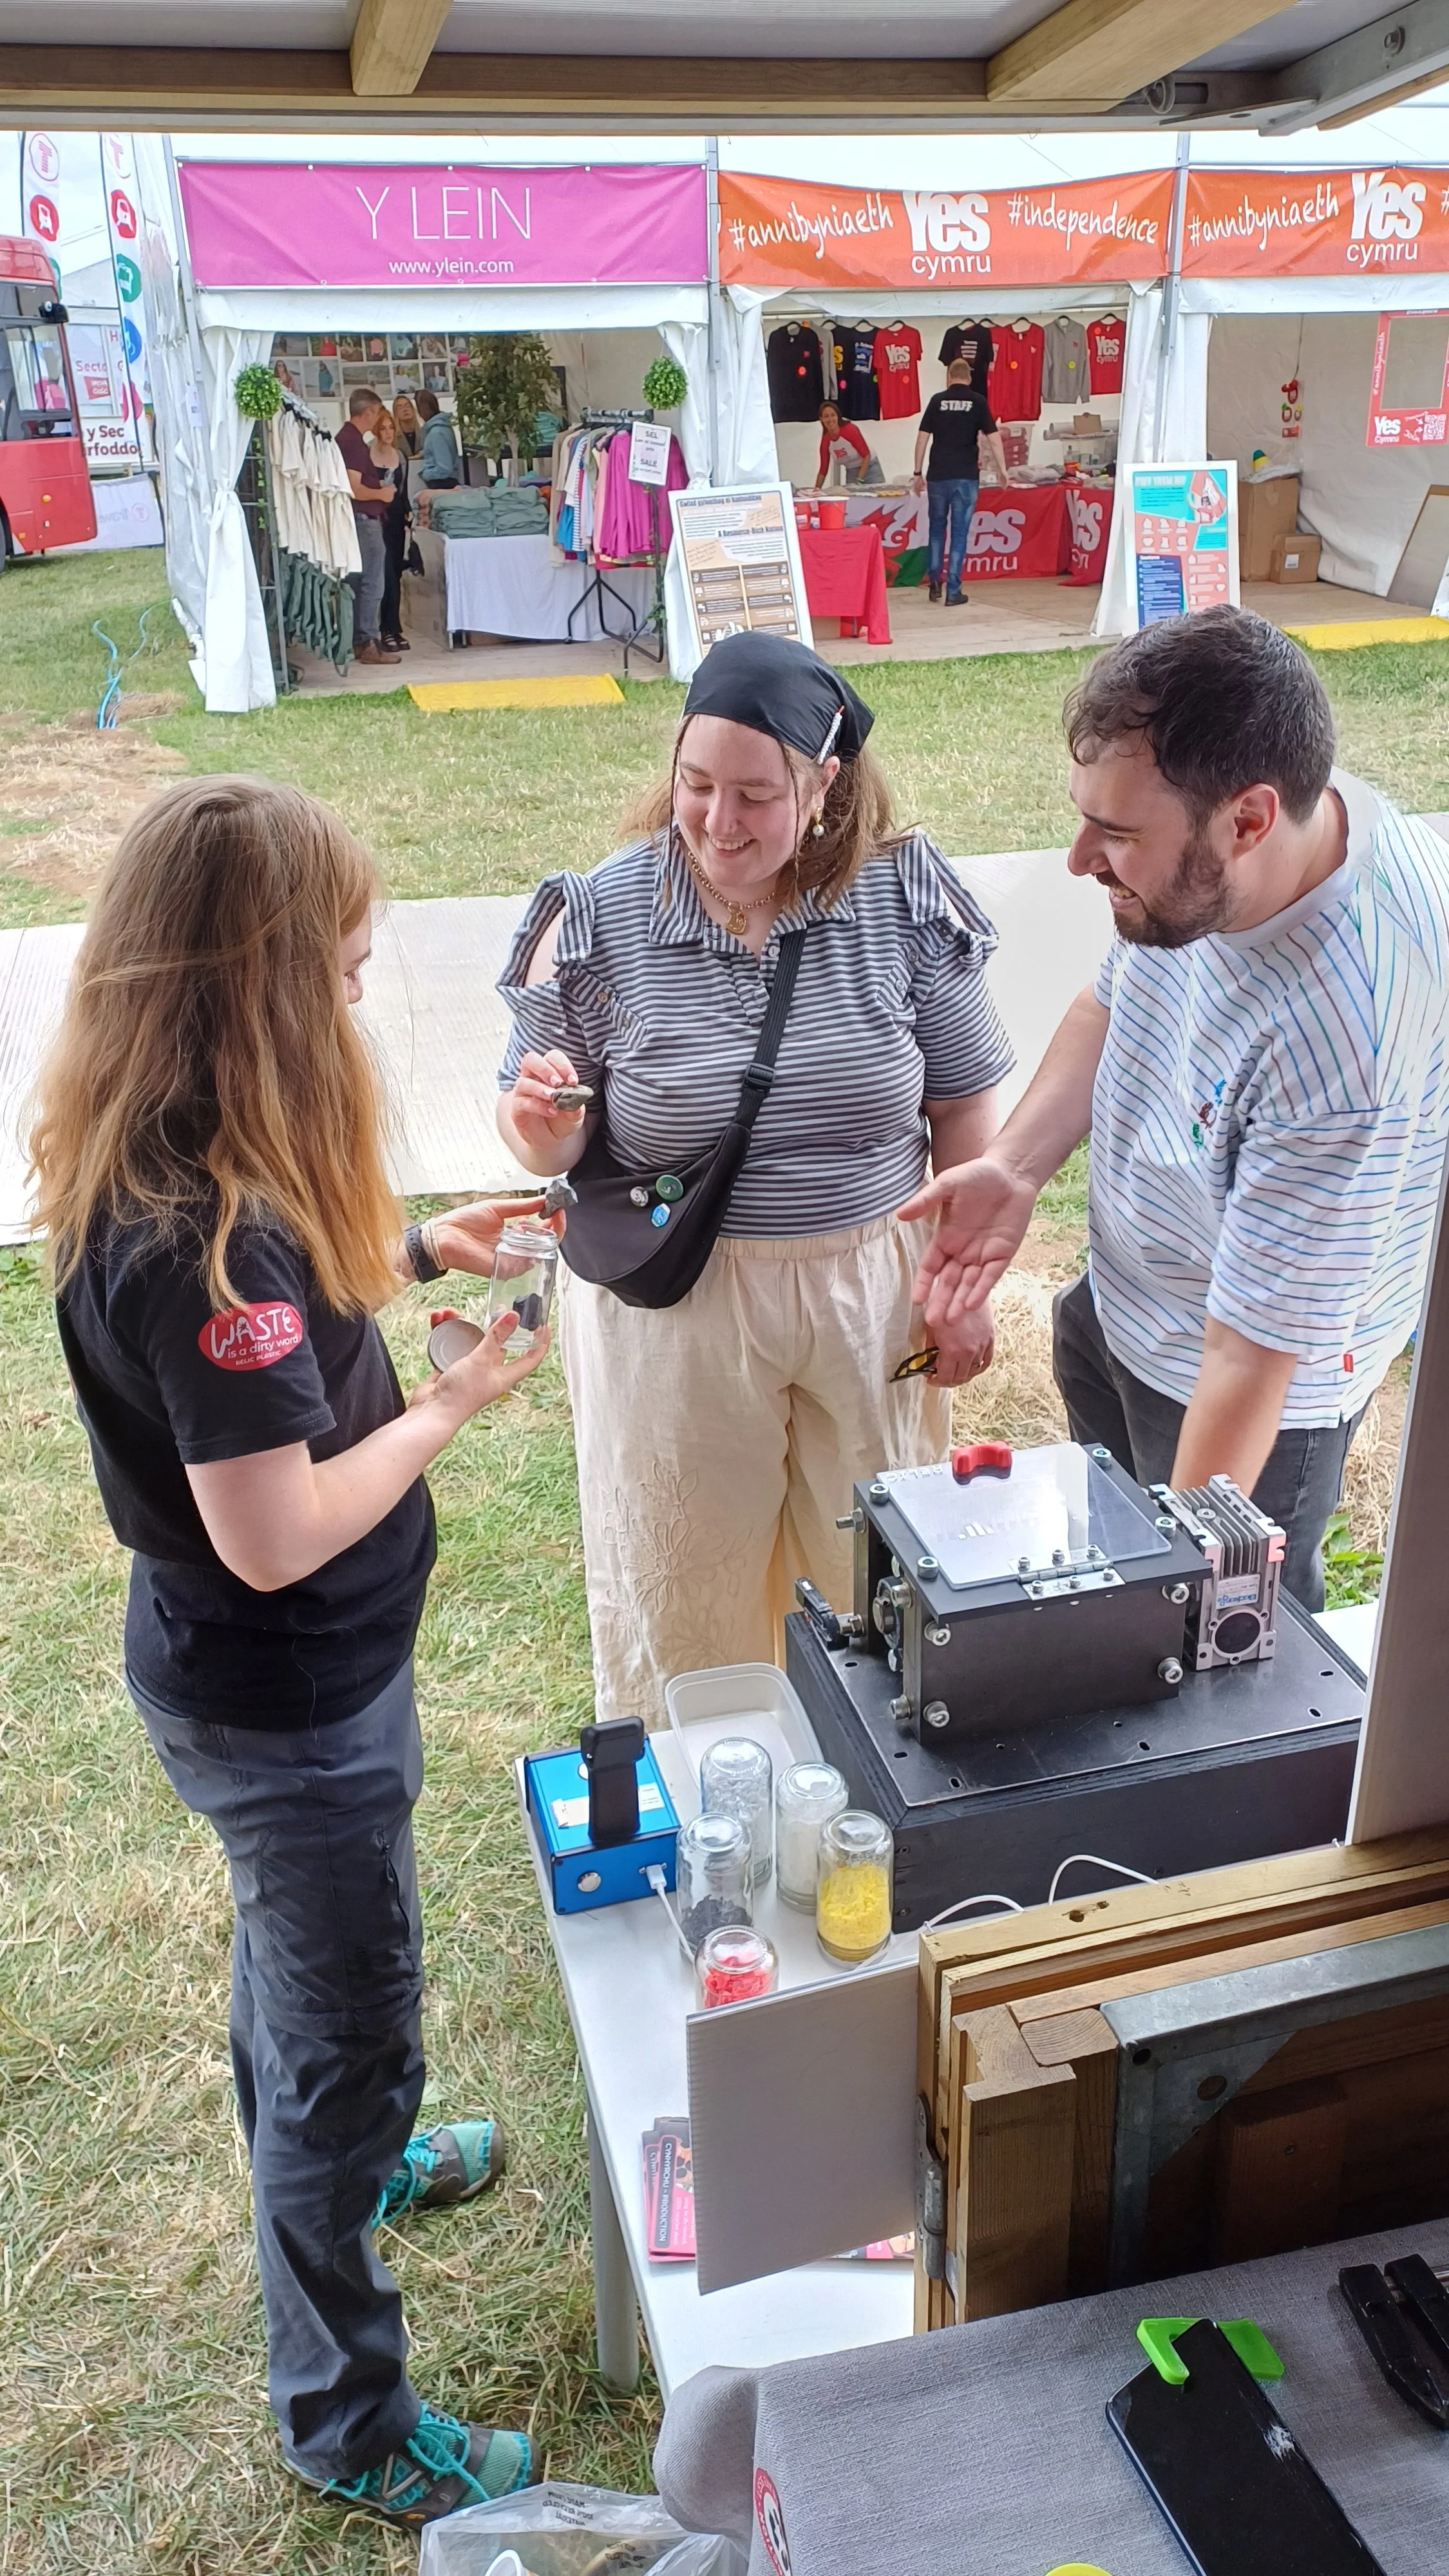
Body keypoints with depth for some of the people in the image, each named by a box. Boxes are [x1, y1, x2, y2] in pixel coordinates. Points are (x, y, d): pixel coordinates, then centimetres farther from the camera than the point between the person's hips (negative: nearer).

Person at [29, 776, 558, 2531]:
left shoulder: (143, 1171, -6)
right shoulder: (203, 1236, -34)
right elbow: (276, 1535, -31)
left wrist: (403, 1256, 3)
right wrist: (452, 1403, -18)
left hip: (255, 1677, 9)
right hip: (286, 1705, -9)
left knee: (289, 1958, 32)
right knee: (352, 2037, 11)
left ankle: (332, 2168, 60)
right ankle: (346, 2422, 35)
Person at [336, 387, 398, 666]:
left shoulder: (347, 437, 15)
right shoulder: (353, 441, -16)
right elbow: (355, 489, -22)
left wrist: (378, 486, 18)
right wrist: (382, 494, -8)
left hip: (362, 520, 10)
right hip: (365, 519, -10)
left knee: (360, 582, 13)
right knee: (372, 583, -8)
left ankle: (359, 642, 17)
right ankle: (368, 644, -7)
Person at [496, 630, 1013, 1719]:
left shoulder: (905, 900, -9)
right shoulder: (600, 917, -12)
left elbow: (965, 1104, 0)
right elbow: (549, 1140, -5)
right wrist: (539, 1124, -29)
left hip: (872, 1293, 2)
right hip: (672, 1308, -1)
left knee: (876, 1571, 22)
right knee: (685, 1585, 16)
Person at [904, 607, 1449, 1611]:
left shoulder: (1341, 1044, -41)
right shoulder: (1202, 851, -19)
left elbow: (1251, 1356, -34)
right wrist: (1016, 1165, -13)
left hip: (1257, 1389, -7)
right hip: (1117, 1301, 7)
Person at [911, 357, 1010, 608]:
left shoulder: (937, 401, 4)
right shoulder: (978, 402, 2)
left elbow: (923, 438, 2)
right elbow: (993, 438, -2)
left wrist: (918, 472, 9)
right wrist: (1002, 470, 7)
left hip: (938, 476, 1)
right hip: (966, 477, -1)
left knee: (937, 528, 18)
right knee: (960, 533, 3)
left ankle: (934, 581, 16)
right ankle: (953, 591, 1)